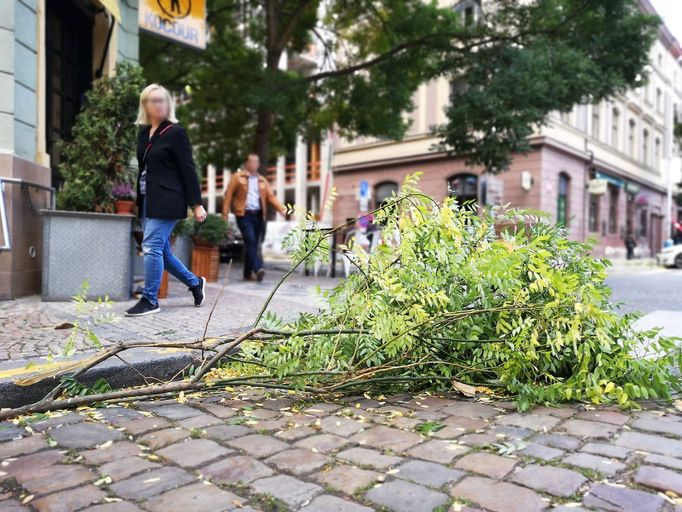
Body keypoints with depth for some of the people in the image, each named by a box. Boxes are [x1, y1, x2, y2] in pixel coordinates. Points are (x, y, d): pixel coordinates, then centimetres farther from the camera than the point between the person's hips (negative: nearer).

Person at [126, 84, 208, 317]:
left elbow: (188, 170, -8)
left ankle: (150, 300, 1)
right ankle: (195, 283, 26)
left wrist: (196, 203, -11)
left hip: (166, 200, -7)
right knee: (161, 250, 9)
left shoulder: (176, 132, -5)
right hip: (147, 200, 8)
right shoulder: (144, 133, 14)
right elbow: (143, 168, 18)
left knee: (152, 247, -10)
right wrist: (139, 199, 15)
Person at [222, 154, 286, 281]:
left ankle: (248, 273, 15)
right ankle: (258, 269, -26)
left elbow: (271, 196, 8)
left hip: (258, 215, 4)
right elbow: (228, 195, 2)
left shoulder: (262, 181, 17)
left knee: (253, 244, 7)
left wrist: (282, 209, -7)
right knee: (250, 241, -18)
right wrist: (225, 215, -6)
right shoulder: (237, 177, 6)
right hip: (244, 214, -4)